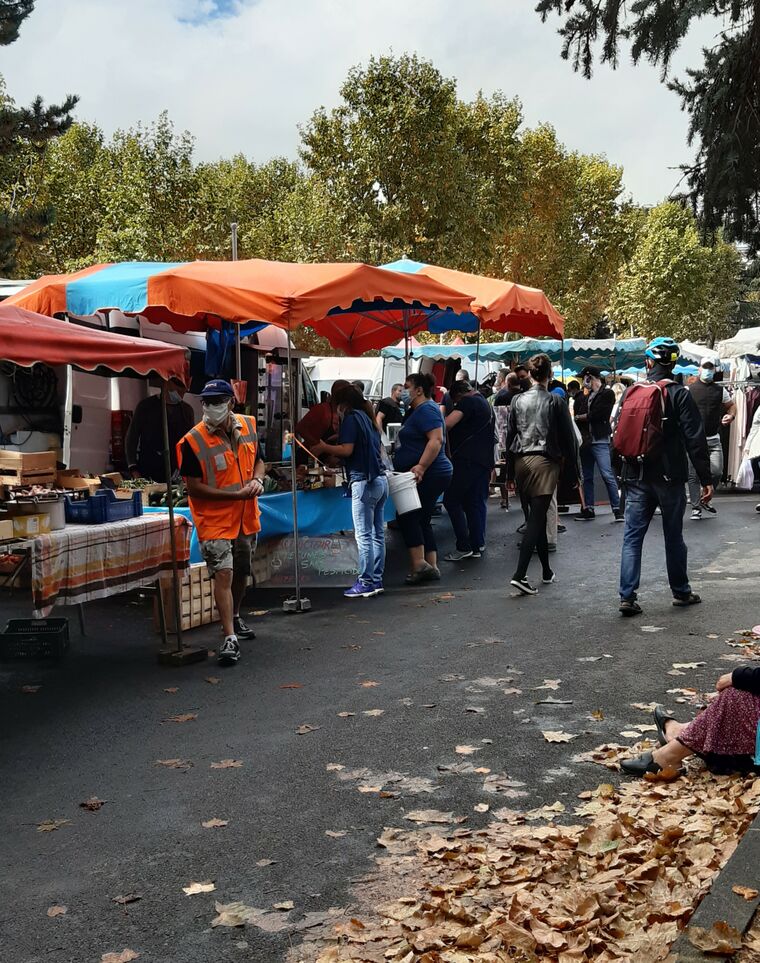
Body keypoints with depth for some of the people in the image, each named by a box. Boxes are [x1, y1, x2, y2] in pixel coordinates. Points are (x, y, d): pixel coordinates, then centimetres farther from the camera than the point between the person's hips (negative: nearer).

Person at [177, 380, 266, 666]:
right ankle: (230, 639, -12)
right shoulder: (192, 442, -17)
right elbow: (194, 487, -17)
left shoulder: (249, 427, 0)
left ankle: (234, 618, 43)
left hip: (246, 517, 6)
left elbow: (258, 460, 15)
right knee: (223, 575, -14)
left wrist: (257, 479, -9)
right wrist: (236, 494, -22)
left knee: (242, 572, 20)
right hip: (214, 519, -6)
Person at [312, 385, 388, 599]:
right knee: (377, 533, 10)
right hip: (380, 479, 9)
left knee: (364, 535, -5)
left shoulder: (351, 418, -6)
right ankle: (376, 579, 14)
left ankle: (366, 583, -4)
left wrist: (324, 447, -1)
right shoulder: (368, 418, 19)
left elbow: (347, 449, -16)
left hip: (364, 481, -9)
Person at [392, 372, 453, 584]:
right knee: (422, 521, 10)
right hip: (427, 477, 11)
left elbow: (436, 440, -25)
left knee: (407, 516, -11)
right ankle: (431, 567, 11)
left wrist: (421, 466, -31)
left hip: (429, 476, -11)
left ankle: (419, 563, -14)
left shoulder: (426, 409, -13)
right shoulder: (417, 410, 20)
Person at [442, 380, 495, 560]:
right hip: (484, 461, 9)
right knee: (476, 503, 10)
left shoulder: (468, 402, -7)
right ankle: (478, 546, 8)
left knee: (451, 500, -5)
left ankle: (463, 547, -8)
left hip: (467, 460, -9)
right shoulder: (486, 405, 24)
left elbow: (447, 424, -20)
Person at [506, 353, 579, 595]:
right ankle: (519, 574, -17)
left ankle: (546, 571, 25)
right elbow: (568, 438, -3)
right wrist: (575, 467, 4)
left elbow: (510, 435, 8)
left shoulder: (518, 401, 5)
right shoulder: (556, 402, -6)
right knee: (536, 519, -7)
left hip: (521, 462, 5)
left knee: (537, 517, 16)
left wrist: (509, 463, 15)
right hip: (545, 462, -5)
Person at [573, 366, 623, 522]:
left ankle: (617, 509, -9)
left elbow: (596, 415, -12)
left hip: (600, 440, -7)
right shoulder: (584, 396, 17)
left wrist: (581, 417, 1)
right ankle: (588, 509, 17)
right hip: (585, 440, 7)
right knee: (587, 477, 10)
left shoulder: (607, 394, -3)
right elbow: (577, 415, 11)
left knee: (607, 475, -12)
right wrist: (582, 435, -4)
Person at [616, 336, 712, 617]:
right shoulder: (679, 394, -8)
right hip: (670, 477, -2)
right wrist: (705, 479, -7)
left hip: (637, 477, 2)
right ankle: (681, 592, 24)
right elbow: (695, 439, -11)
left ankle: (627, 596, -5)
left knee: (632, 537, 3)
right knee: (674, 536, 11)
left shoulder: (630, 392, 2)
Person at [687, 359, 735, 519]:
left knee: (717, 472, -4)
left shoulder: (720, 390, 9)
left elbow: (731, 405, 21)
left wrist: (731, 416, -1)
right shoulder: (689, 390, 1)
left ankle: (705, 499, 21)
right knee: (694, 475, -1)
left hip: (714, 439, 2)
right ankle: (696, 507, 8)